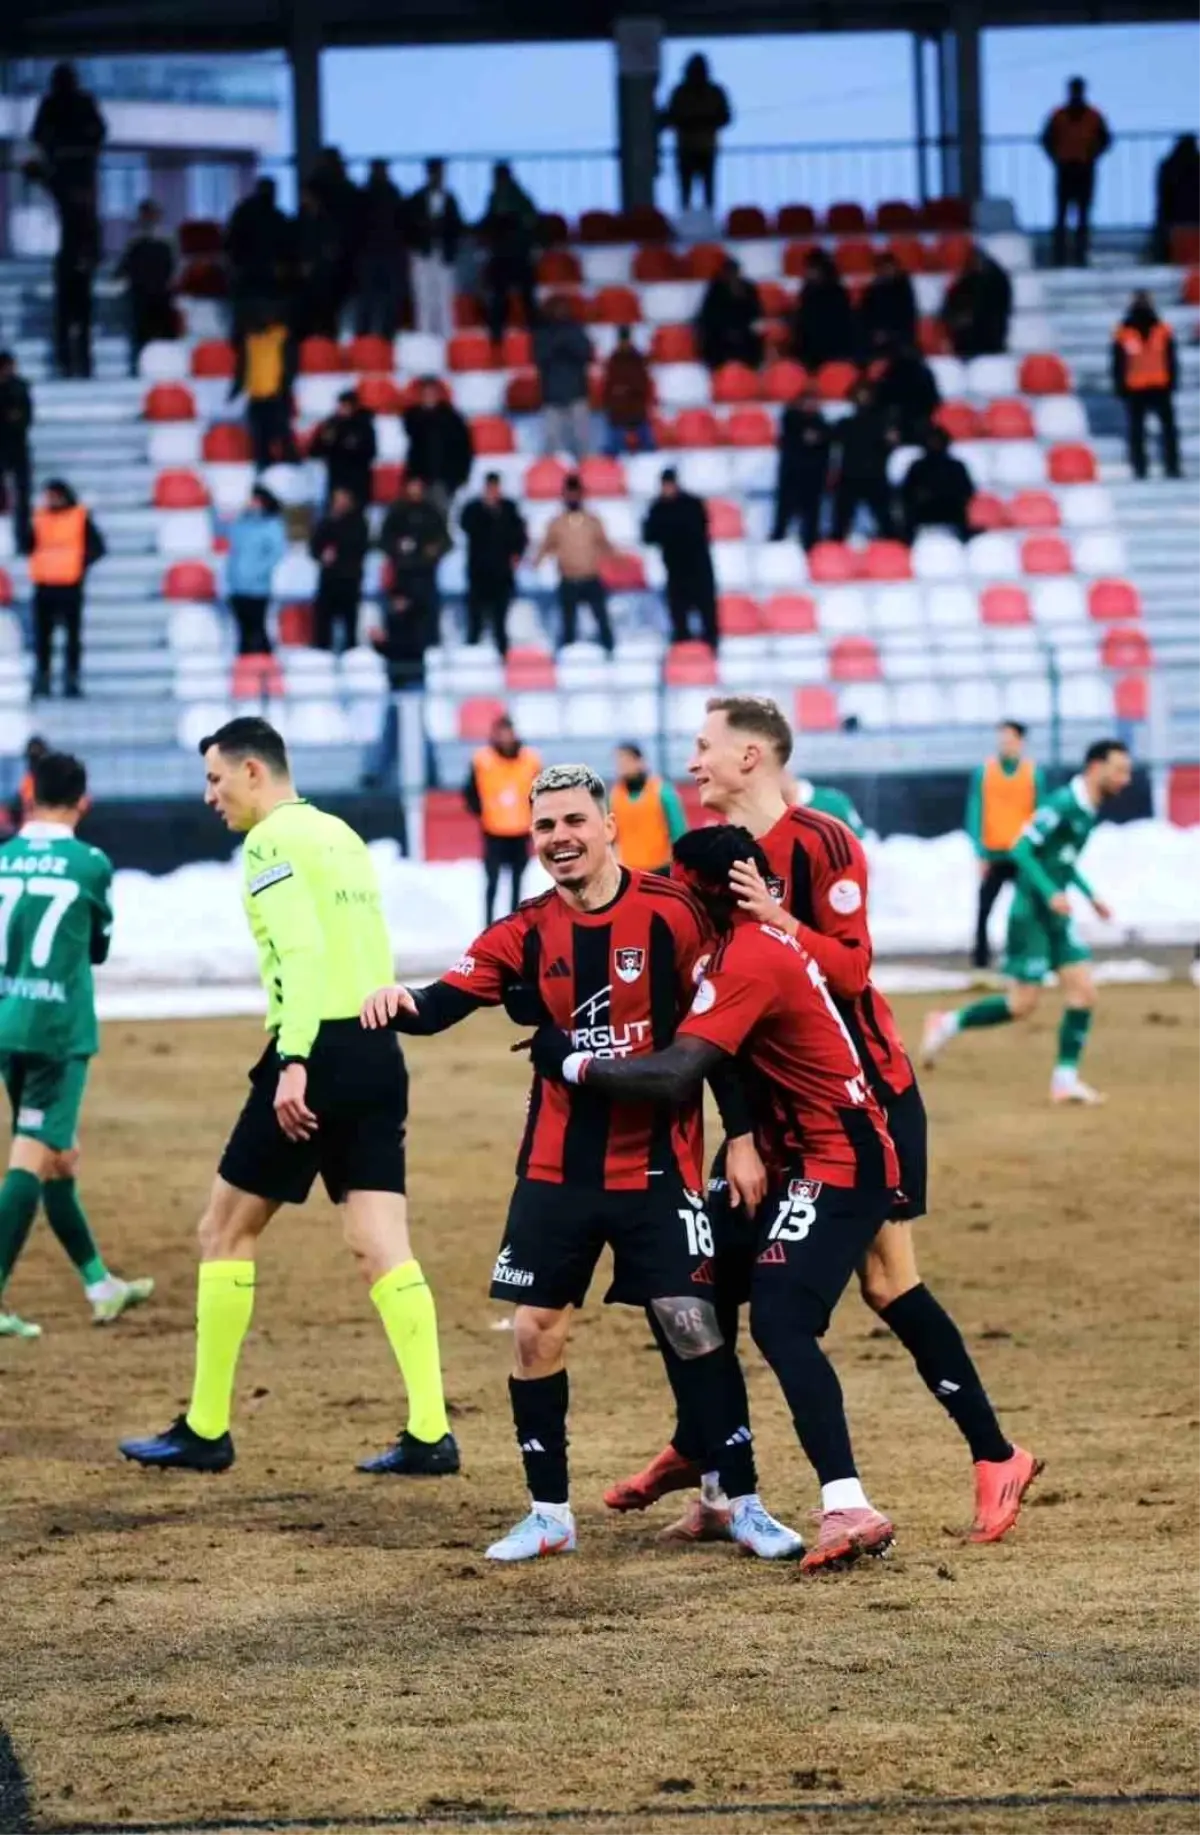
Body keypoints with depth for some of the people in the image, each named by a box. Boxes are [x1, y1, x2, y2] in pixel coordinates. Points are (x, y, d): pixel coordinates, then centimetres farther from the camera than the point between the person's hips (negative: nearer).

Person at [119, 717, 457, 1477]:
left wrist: (294, 1062, -25)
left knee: (227, 1230, 5)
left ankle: (205, 1429, 9)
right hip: (378, 1051, 8)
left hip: (320, 1050, -8)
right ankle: (430, 1433, -8)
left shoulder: (273, 840, -7)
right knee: (383, 1245, 2)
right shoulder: (342, 835, 19)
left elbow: (302, 954, -19)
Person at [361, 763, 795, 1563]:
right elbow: (448, 999, -11)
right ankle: (549, 1514, 16)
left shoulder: (670, 912, -8)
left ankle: (743, 1504, 7)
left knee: (692, 1327, -5)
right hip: (555, 1172, 3)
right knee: (535, 1332, 4)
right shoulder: (525, 933, 0)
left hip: (656, 1166, -3)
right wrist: (402, 1004, -34)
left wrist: (742, 1138, -6)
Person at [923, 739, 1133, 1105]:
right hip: (1031, 913, -8)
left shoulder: (1088, 810, 10)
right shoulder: (1062, 805, -17)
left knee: (1083, 992, -2)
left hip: (1057, 916, 8)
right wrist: (1050, 893, -30)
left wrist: (1090, 896, 20)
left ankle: (1065, 1079, 2)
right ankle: (947, 1025, 13)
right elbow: (1022, 849, -22)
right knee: (1022, 1003, -6)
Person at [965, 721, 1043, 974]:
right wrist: (980, 852, -6)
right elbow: (975, 811, 0)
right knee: (983, 910, 0)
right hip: (993, 855, 0)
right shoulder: (984, 771, 1)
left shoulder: (1033, 773, 2)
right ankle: (980, 961, 6)